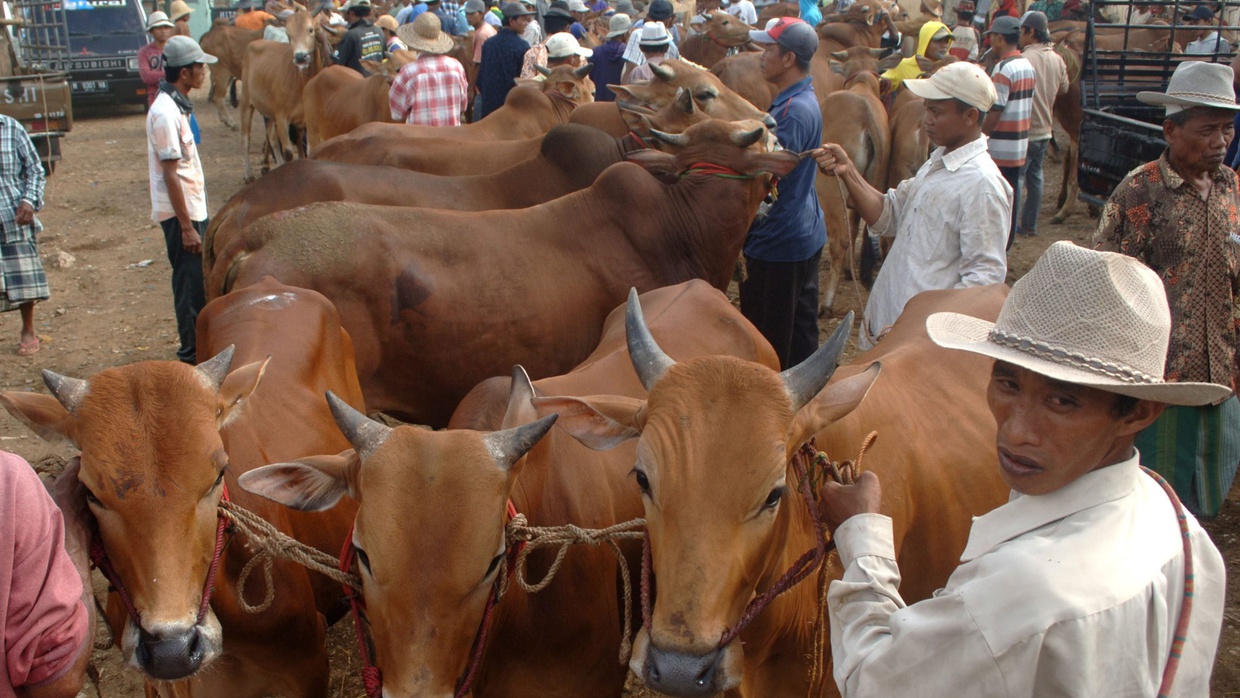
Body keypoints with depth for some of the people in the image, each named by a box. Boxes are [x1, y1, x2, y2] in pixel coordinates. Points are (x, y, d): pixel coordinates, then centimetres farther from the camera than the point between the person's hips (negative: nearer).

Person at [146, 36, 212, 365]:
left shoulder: (176, 106, 11)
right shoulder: (166, 113, -19)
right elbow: (170, 175, -21)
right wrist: (186, 226, -20)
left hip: (192, 208, 10)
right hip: (180, 213, -10)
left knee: (200, 281, 17)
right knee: (190, 285, -1)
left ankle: (201, 346, 28)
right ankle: (191, 354, 9)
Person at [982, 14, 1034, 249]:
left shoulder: (1003, 69, -17)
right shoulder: (1028, 66, 10)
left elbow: (995, 111, -19)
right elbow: (1027, 106, 15)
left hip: (1000, 147, -8)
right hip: (1020, 143, 8)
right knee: (1012, 188, 14)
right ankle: (1008, 238, 22)